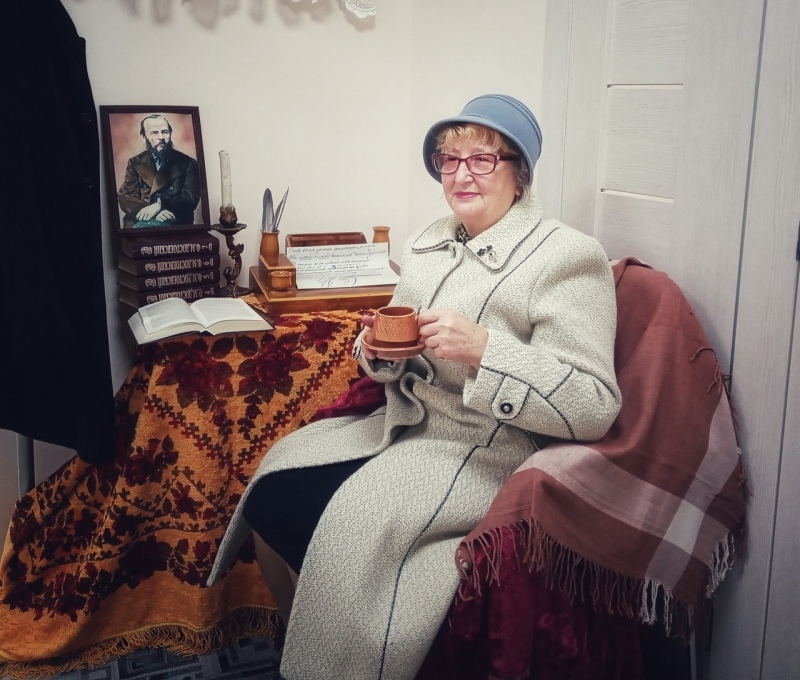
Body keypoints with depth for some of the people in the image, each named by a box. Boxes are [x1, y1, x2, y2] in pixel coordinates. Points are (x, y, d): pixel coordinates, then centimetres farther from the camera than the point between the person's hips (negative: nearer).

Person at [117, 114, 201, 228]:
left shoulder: (187, 163, 10)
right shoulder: (135, 163, 17)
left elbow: (191, 198, -2)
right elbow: (125, 197, 6)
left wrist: (159, 205, -18)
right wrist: (147, 210, -16)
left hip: (175, 223, -2)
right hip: (138, 222, 2)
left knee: (143, 227, -33)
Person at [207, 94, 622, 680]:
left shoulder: (567, 257, -13)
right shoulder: (430, 245, 10)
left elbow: (594, 407, -21)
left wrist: (482, 349, -30)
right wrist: (378, 351, -5)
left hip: (485, 453, -7)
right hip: (406, 425, 8)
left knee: (356, 518, -26)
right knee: (273, 487, -3)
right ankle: (299, 631, 21)